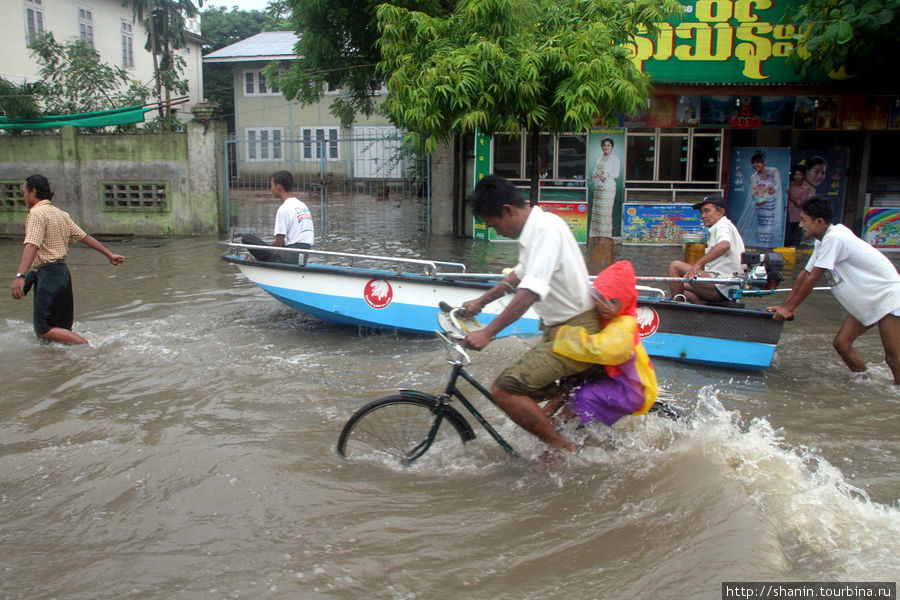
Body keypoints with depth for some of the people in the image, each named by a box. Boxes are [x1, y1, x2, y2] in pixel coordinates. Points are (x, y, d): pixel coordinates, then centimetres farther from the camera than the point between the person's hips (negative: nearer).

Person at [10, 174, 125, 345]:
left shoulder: (37, 213, -10)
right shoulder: (60, 213, 15)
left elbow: (31, 246, -25)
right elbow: (85, 237, 17)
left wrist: (20, 276, -35)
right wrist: (110, 255, 24)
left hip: (47, 274, -9)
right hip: (63, 272, 9)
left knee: (44, 329, -11)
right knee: (62, 328, 14)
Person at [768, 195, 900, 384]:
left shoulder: (834, 239, -24)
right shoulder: (822, 241, 7)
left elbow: (812, 279, -21)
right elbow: (805, 274, 10)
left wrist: (789, 308, -14)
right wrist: (784, 305, 9)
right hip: (866, 302, 10)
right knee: (841, 343, 5)